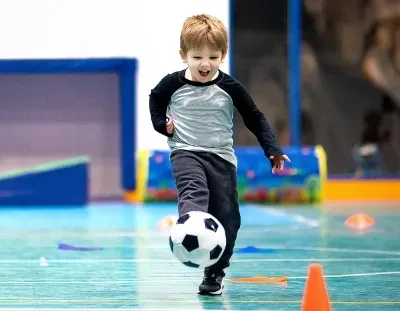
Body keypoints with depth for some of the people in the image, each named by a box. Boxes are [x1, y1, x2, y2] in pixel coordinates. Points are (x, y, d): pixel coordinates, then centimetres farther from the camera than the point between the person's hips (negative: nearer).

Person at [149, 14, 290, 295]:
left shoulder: (230, 88, -3)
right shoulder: (173, 84, -2)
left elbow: (255, 118, 5)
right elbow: (155, 98, 21)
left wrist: (272, 149, -3)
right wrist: (161, 123, 5)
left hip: (221, 157, 2)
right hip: (186, 153, -2)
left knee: (226, 216, 0)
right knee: (193, 192, -32)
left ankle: (215, 272, 15)